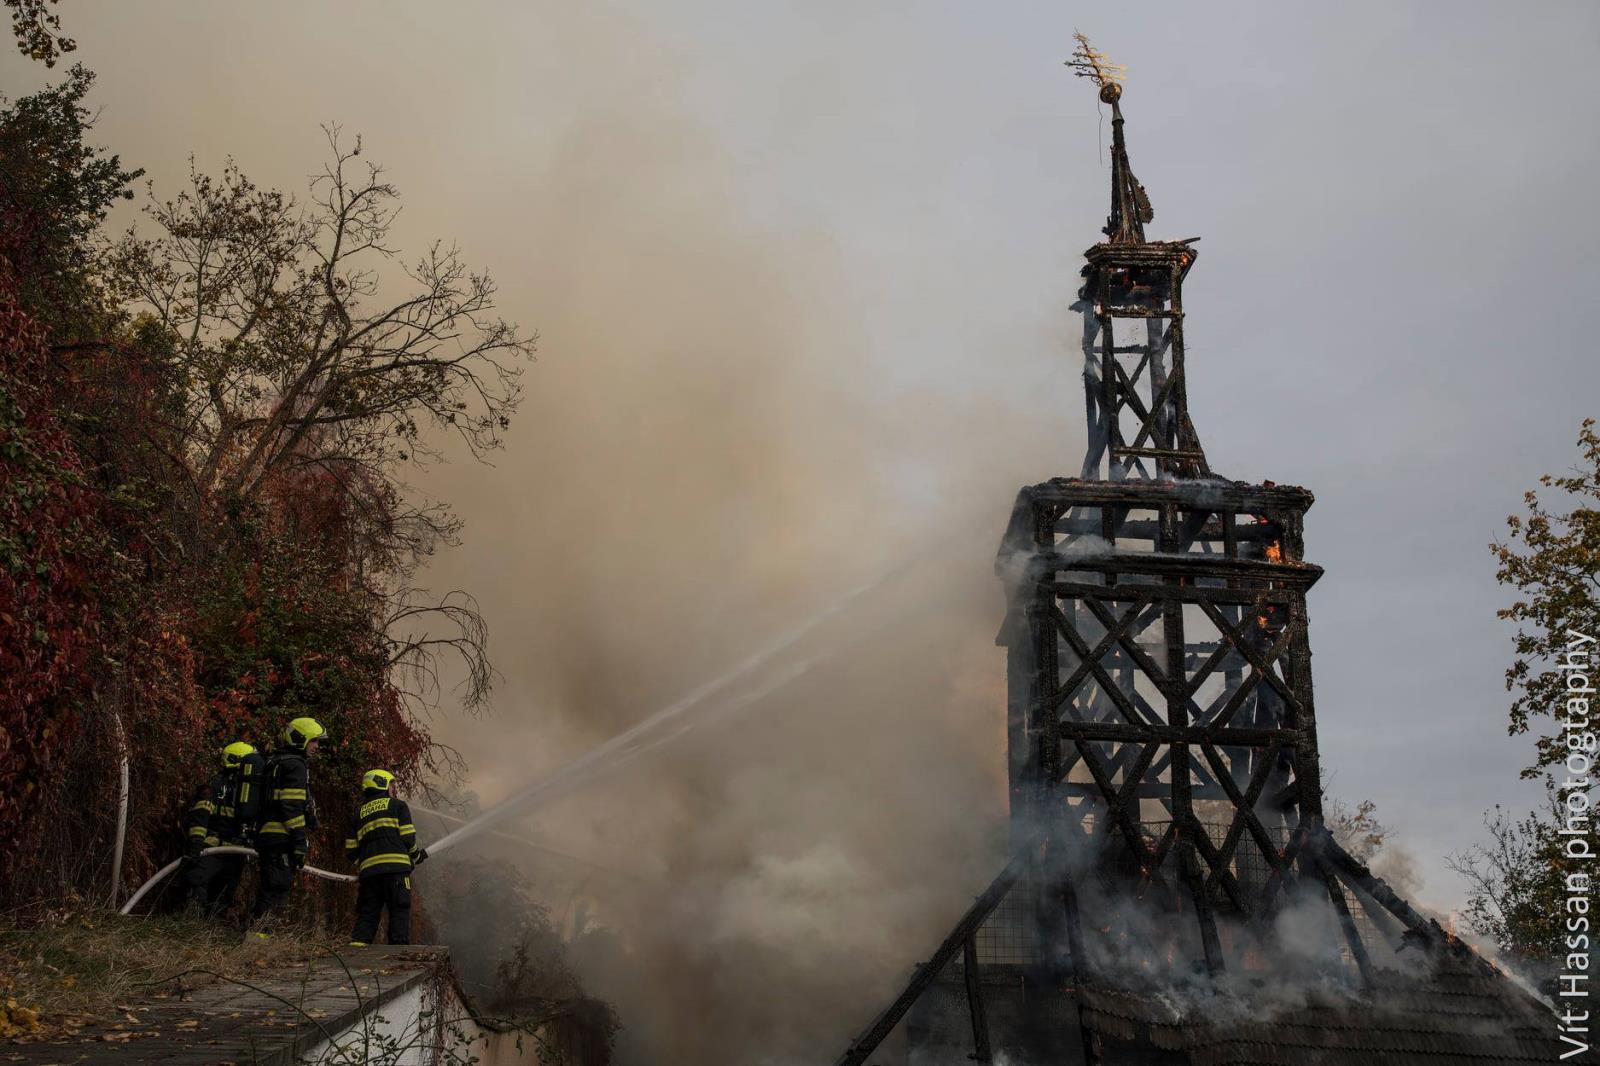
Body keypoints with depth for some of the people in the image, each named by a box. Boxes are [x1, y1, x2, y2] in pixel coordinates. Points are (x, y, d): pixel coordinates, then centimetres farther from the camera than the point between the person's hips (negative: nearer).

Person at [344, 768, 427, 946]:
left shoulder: (359, 814, 24)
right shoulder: (397, 805, 10)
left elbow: (351, 851, 17)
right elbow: (408, 838, 1)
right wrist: (416, 855, 18)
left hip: (368, 870, 5)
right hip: (396, 867, -5)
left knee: (368, 913, 8)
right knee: (399, 911, -4)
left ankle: (357, 944, -7)